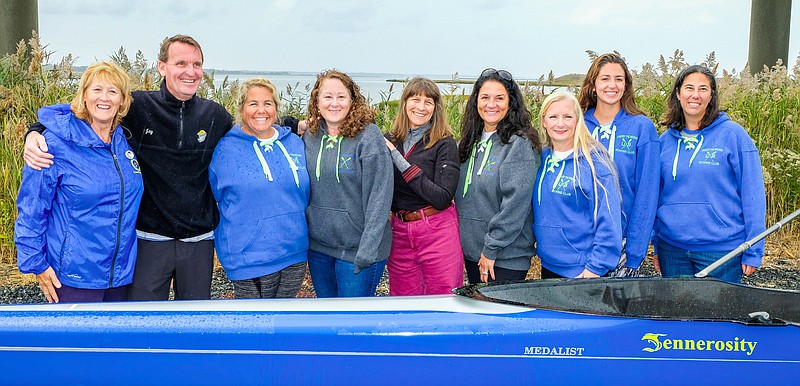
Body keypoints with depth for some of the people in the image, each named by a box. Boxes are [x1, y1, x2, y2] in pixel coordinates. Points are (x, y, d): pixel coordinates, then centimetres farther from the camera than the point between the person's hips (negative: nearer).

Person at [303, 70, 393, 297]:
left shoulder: (368, 136, -14)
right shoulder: (310, 137, 3)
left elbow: (379, 197, -18)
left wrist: (367, 251, -21)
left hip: (356, 248, -5)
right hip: (317, 245, 6)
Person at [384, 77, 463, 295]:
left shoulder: (445, 144, -7)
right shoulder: (390, 141, 6)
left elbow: (442, 198, -17)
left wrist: (401, 162, -18)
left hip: (438, 233, -4)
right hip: (400, 233, 4)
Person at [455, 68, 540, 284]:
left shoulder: (519, 144, -13)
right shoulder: (469, 142, 10)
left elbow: (516, 203, -19)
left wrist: (491, 249, -18)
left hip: (505, 258, -7)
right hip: (471, 252, 7)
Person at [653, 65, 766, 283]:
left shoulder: (733, 135, -4)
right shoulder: (666, 140, 7)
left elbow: (753, 195, -5)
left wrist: (753, 252, -8)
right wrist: (656, 246, 10)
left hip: (721, 249, -3)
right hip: (672, 249, 4)